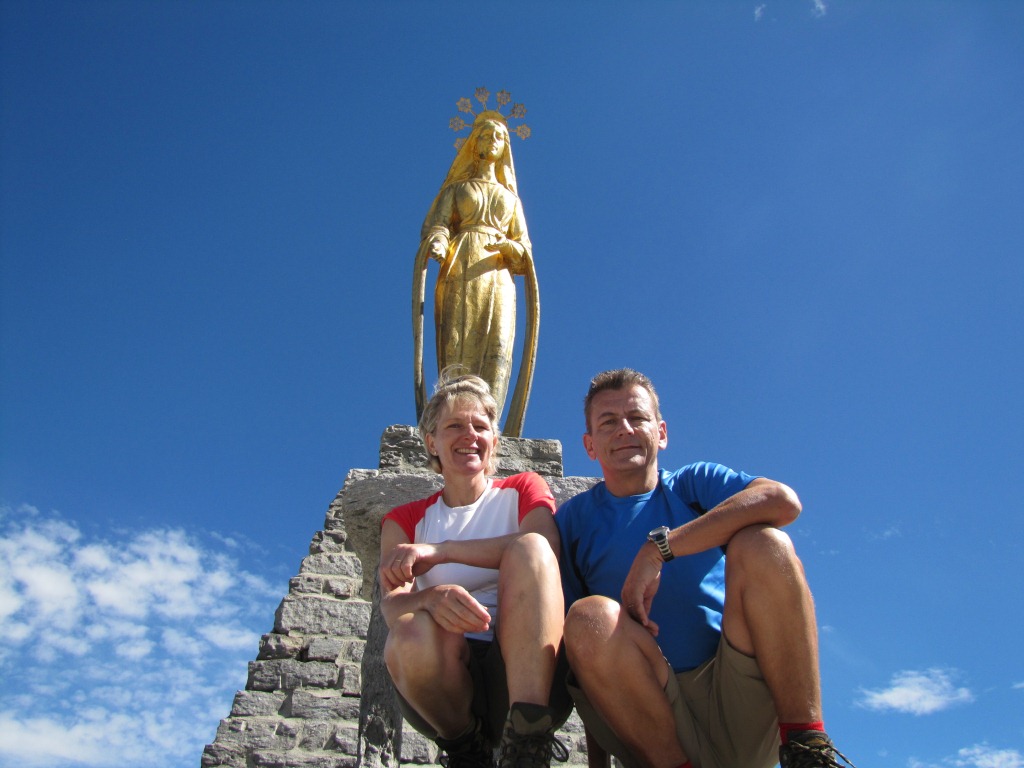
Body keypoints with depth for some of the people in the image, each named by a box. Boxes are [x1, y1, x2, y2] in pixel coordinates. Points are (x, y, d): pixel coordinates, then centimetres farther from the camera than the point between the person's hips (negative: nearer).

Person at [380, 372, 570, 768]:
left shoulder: (522, 490, 15)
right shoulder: (406, 519, 17)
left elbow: (545, 547, -10)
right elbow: (391, 602, -2)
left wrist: (440, 551, -18)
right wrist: (431, 597, -27)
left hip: (528, 671, 0)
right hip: (447, 678, 1)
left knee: (529, 547, -26)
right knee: (412, 634, -33)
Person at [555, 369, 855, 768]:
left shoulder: (695, 482, 11)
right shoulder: (574, 519, 12)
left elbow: (782, 500, -11)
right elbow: (569, 634, 7)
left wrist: (658, 548, -17)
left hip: (743, 707, 0)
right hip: (659, 721, 0)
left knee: (762, 543, -21)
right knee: (589, 616, -28)